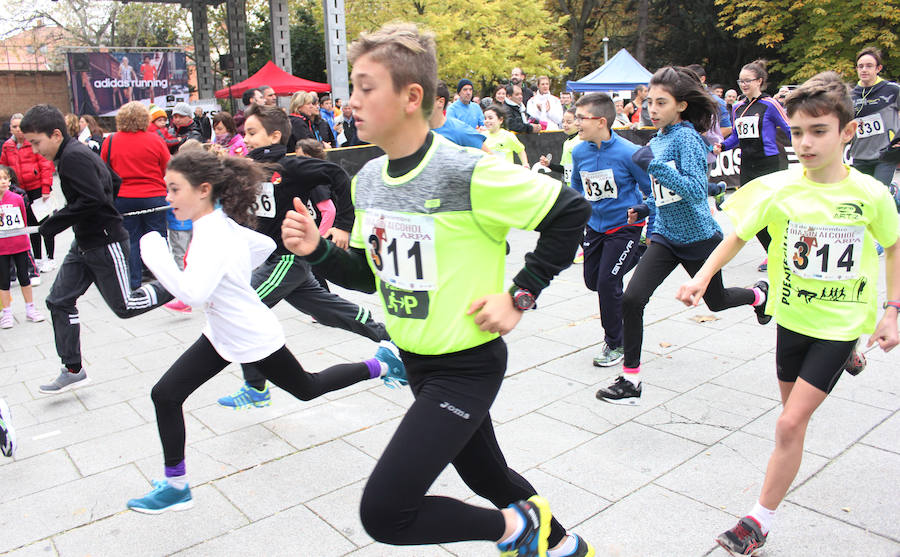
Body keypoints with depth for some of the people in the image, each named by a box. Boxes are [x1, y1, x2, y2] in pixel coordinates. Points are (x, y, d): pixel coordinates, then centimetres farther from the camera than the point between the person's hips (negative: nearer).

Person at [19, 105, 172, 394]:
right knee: (59, 301, 7)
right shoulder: (73, 153, 11)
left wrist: (54, 223, -18)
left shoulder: (73, 156, -18)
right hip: (85, 243, 10)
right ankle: (73, 370, 14)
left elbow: (92, 199, -27)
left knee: (124, 306, 0)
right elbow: (111, 183, 18)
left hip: (106, 243, -10)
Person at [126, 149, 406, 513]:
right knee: (165, 395, 4)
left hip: (253, 339, -9)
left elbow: (192, 293, -41)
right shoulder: (221, 222, -1)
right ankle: (175, 486, 18)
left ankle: (381, 365, 31)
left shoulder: (212, 235, -28)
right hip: (221, 335, 9)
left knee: (307, 388, 14)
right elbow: (266, 245, 13)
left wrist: (155, 252, -32)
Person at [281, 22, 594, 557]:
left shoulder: (469, 173, -23)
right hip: (416, 361, 8)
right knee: (486, 476, 25)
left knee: (384, 512, -9)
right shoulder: (368, 178, 1)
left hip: (468, 366, -8)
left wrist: (521, 296, -15)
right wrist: (317, 250, -7)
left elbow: (571, 210, -15)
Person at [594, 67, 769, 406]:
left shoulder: (687, 137, -17)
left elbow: (696, 190, -29)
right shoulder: (656, 141, 6)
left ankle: (759, 294, 54)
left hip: (698, 237, -6)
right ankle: (630, 381, -3)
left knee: (716, 301, 18)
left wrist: (654, 166, -34)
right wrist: (645, 208, 5)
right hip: (666, 235, 6)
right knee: (632, 299, -13)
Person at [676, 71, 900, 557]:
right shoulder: (777, 189, -13)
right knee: (793, 409, 23)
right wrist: (701, 277, -23)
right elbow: (738, 235, -7)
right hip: (792, 316, 3)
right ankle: (843, 361, 57)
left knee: (791, 422, -10)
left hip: (841, 322, -3)